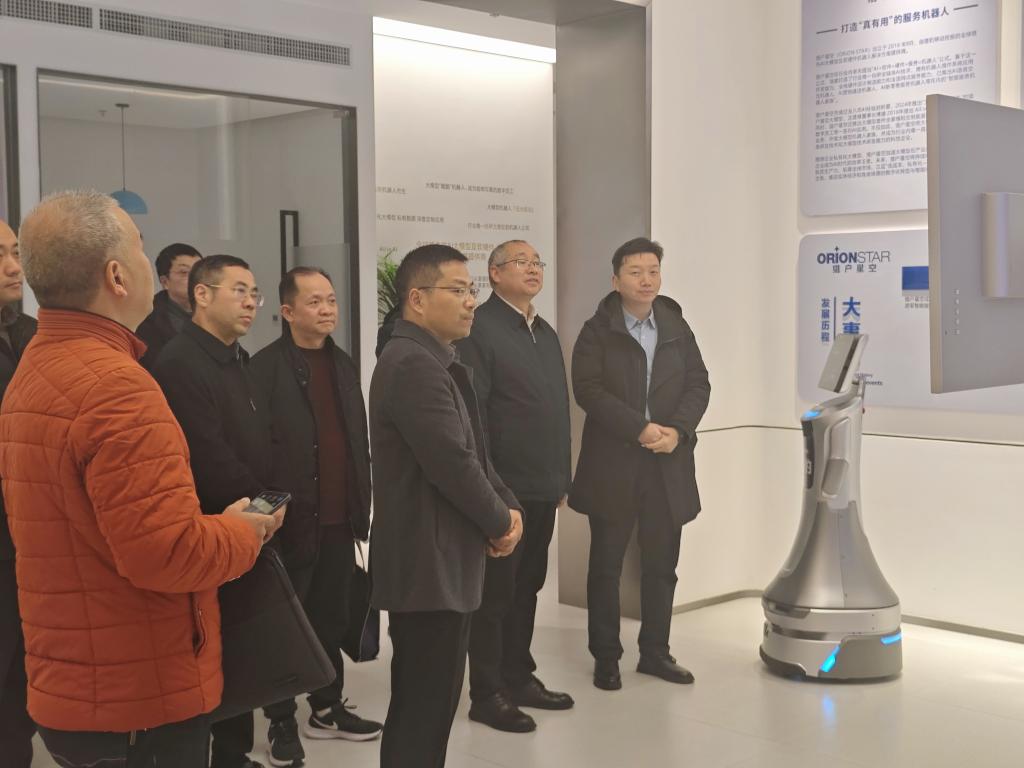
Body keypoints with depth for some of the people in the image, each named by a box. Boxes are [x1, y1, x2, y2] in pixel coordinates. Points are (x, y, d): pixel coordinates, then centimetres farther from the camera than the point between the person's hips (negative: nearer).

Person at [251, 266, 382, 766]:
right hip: (294, 519, -6)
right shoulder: (267, 366, -10)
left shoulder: (343, 363, 12)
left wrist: (362, 503, 11)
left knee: (331, 619, 15)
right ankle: (282, 723, 19)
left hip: (339, 519, 6)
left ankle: (328, 710, 29)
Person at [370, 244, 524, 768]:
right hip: (427, 564, -10)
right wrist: (499, 522, -8)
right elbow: (452, 463, -23)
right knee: (425, 705, -3)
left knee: (427, 701, 17)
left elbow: (472, 452, 18)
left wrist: (508, 507, 2)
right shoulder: (413, 364, -19)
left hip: (441, 559, 10)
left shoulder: (437, 362, 15)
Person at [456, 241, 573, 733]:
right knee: (494, 592, 2)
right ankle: (487, 694, 12)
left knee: (526, 587, 16)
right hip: (503, 487, -8)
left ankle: (519, 677, 28)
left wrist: (562, 478, 16)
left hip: (543, 488, 8)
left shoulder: (546, 333, 16)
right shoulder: (479, 328, -10)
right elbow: (471, 412, -15)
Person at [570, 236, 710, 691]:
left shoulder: (678, 329, 10)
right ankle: (605, 657, 15)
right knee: (606, 565, 4)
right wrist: (641, 429, -20)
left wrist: (677, 430, -12)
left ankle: (655, 652, 23)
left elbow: (698, 385, 5)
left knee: (661, 566, 10)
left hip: (669, 466, 4)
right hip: (613, 465, -3)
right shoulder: (597, 331, -2)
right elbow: (588, 389, -13)